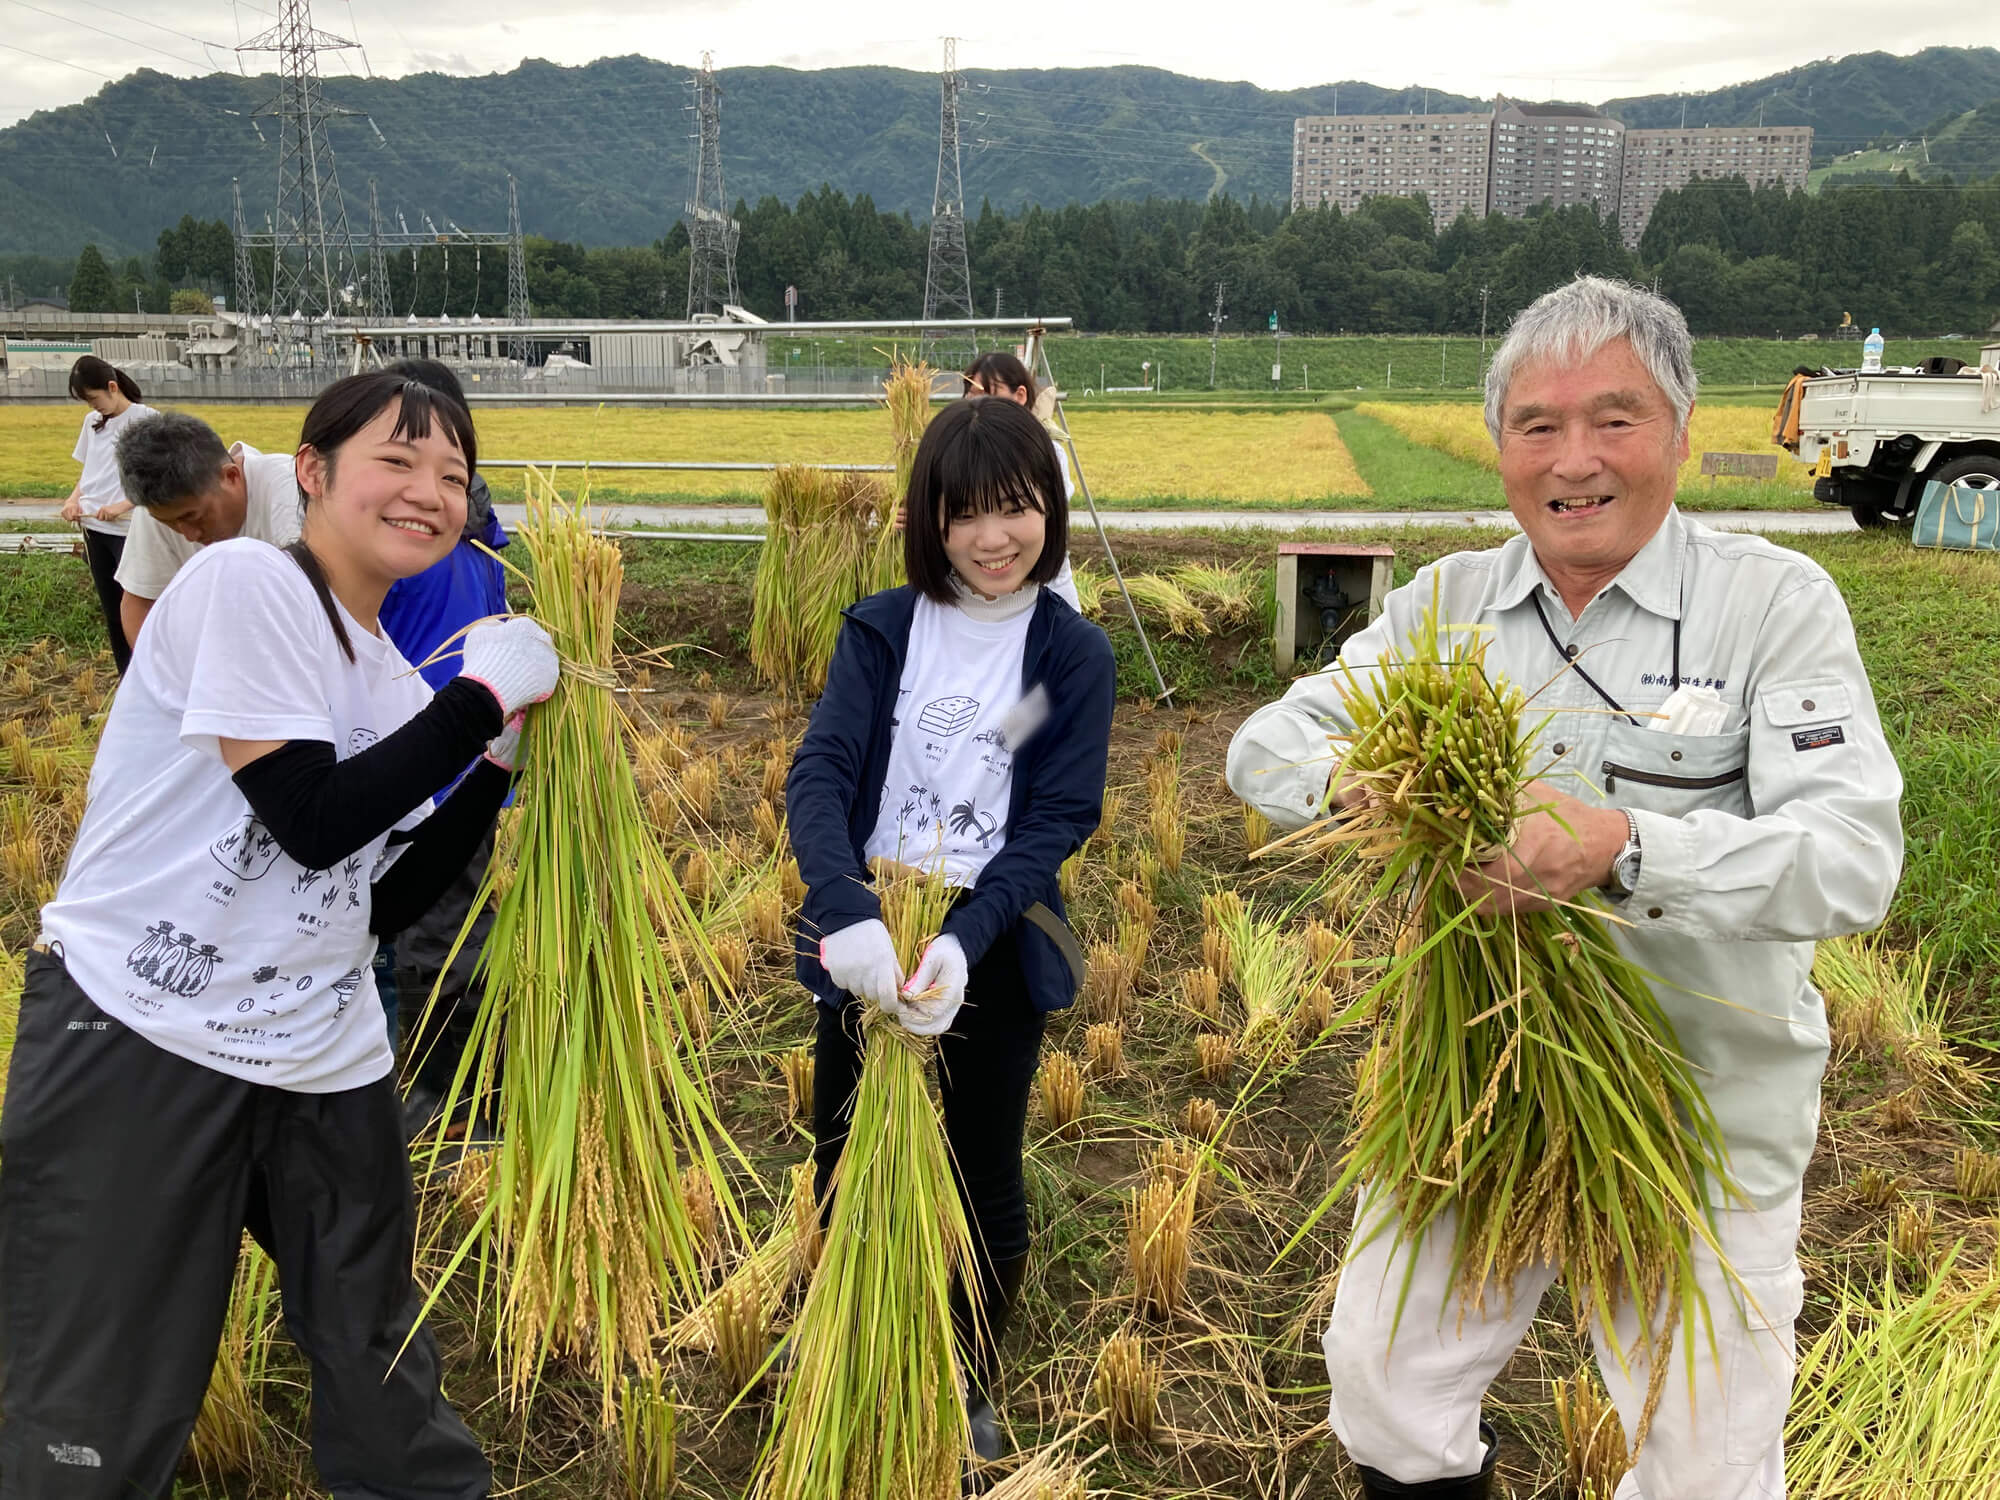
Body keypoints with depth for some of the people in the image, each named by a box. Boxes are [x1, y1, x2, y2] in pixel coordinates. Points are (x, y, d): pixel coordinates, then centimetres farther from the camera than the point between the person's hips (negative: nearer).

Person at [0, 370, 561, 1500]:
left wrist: (501, 752, 4)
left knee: (391, 1409, 14)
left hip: (327, 1065, 7)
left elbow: (387, 897, 9)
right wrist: (481, 694, -11)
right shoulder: (246, 582, -11)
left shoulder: (393, 684, 10)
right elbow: (313, 820, -18)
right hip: (134, 1039, -7)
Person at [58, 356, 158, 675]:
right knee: (112, 613, 10)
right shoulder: (92, 422, 13)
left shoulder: (146, 419, -7)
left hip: (131, 530, -7)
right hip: (94, 527, 7)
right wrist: (74, 499, 2)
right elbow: (87, 471, 22)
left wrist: (122, 506, -20)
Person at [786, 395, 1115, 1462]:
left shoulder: (1074, 655, -5)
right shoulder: (880, 631, -3)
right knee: (843, 1174, 15)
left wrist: (964, 941, -26)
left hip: (994, 955, -1)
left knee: (985, 1186, 12)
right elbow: (818, 774, -14)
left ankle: (971, 1393, 36)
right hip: (868, 943, 1)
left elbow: (1057, 820, -11)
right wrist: (847, 911, -33)